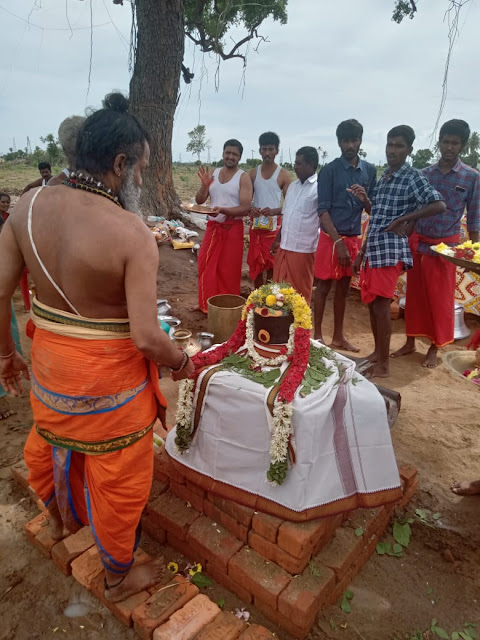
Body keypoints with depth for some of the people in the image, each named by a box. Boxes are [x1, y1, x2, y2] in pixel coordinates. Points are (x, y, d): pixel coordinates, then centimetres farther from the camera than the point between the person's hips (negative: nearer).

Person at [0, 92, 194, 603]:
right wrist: (182, 363, -5)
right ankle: (118, 577, 43)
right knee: (117, 479, 17)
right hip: (110, 378, -6)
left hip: (48, 364, 6)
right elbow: (146, 338, -26)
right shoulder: (133, 234, -25)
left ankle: (58, 517, 65)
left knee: (48, 443, 33)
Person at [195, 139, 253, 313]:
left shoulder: (243, 178, -9)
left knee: (228, 269, 3)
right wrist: (205, 185, -15)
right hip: (213, 226, 5)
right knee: (206, 265, 9)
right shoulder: (213, 174, 6)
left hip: (232, 228, -5)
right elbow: (199, 201, 4)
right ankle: (206, 303, 24)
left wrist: (223, 210, -30)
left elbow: (245, 208, -17)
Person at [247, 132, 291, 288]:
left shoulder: (283, 175, -4)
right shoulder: (253, 173, 7)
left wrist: (274, 211, -25)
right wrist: (250, 209, -13)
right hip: (256, 226, 4)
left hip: (275, 226, -4)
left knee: (274, 266, -6)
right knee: (256, 266, 9)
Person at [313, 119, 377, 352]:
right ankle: (317, 335, 14)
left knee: (343, 288, 12)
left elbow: (373, 210, 9)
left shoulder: (370, 170, 7)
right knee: (323, 287, 2)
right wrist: (338, 241, -17)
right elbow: (323, 210, -10)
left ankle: (338, 335, 23)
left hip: (354, 237, 5)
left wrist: (365, 199, -13)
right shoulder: (329, 170, -6)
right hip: (331, 236, -4)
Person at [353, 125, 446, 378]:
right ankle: (377, 353, 27)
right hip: (372, 249, 8)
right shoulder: (383, 177, 16)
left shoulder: (413, 177, -6)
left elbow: (439, 205, -17)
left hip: (390, 250, -8)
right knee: (371, 304, 12)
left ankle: (383, 365, 5)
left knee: (381, 306, -6)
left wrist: (403, 219, -15)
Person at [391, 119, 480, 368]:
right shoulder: (423, 174, 3)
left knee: (441, 298, 5)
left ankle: (434, 348, 19)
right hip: (417, 243, 3)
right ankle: (410, 342, 23)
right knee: (414, 294, 10)